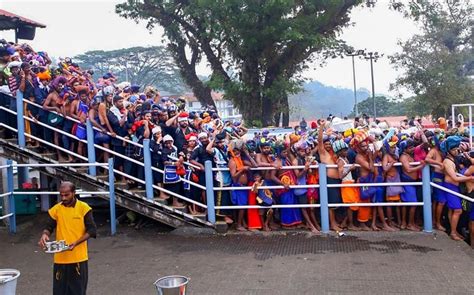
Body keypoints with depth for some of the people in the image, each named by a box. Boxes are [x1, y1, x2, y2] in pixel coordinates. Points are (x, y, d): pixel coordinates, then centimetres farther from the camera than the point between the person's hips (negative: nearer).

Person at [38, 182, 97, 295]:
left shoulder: (84, 208, -5)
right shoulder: (56, 209, 3)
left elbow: (91, 230, -6)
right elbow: (49, 227, 9)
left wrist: (76, 243, -18)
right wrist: (44, 234, -15)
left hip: (79, 257, -2)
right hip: (60, 258, 2)